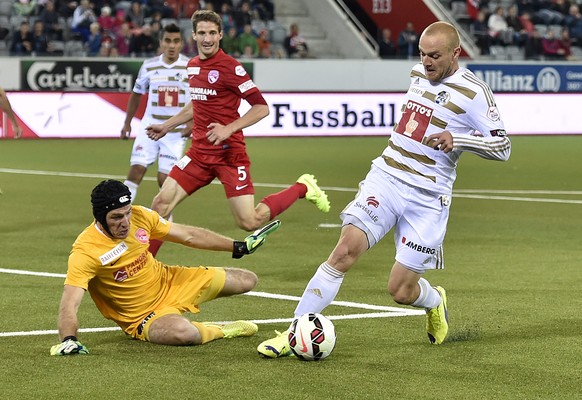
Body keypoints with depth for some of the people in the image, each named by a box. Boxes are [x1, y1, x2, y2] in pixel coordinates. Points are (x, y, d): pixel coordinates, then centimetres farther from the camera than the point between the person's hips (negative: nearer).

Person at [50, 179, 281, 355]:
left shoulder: (140, 216, -11)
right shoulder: (86, 251, -29)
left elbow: (188, 235, 3)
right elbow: (69, 304, -35)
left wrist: (238, 246, 9)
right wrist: (68, 340, -54)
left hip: (168, 281, 7)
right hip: (142, 316, -6)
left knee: (247, 281, 10)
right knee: (185, 333, -41)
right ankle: (221, 331, -3)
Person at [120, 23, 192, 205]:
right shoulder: (149, 66, 2)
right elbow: (136, 94, 15)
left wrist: (193, 123, -13)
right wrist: (127, 122, 14)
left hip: (176, 132, -2)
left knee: (165, 178, -4)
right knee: (136, 168, -12)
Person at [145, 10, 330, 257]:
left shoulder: (230, 67, -13)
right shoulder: (193, 65, 10)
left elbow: (262, 108, -15)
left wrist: (229, 129, -24)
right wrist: (167, 126, 32)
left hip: (229, 153, -7)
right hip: (200, 151, 7)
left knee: (249, 222, -9)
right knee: (161, 203, -2)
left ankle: (302, 188, 12)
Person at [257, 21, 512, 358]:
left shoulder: (474, 92, -10)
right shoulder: (418, 73, 9)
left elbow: (503, 147, -12)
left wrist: (457, 139, -25)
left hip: (427, 197, -4)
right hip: (385, 177, 4)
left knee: (401, 290, -2)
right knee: (347, 249, -17)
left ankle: (435, 302, 36)